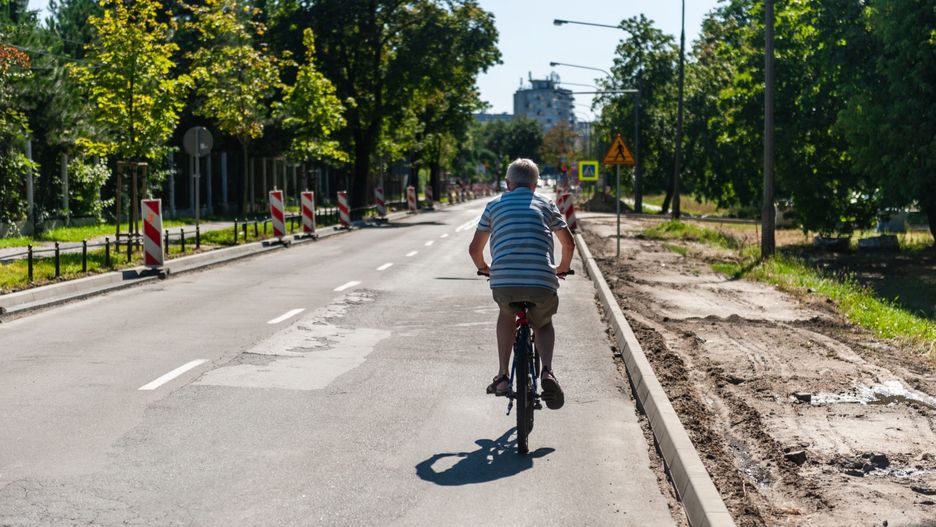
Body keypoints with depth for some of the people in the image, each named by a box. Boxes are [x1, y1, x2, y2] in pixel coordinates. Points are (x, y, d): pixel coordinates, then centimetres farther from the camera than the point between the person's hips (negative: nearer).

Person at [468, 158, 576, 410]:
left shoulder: (495, 204, 19)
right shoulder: (546, 204, 20)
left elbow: (475, 249, 19)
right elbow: (569, 243, 22)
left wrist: (485, 268, 39)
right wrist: (563, 268, 41)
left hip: (503, 281, 0)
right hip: (542, 282, 0)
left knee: (506, 314, 33)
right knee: (543, 325, 29)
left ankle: (502, 376, 20)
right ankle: (547, 371, 1)